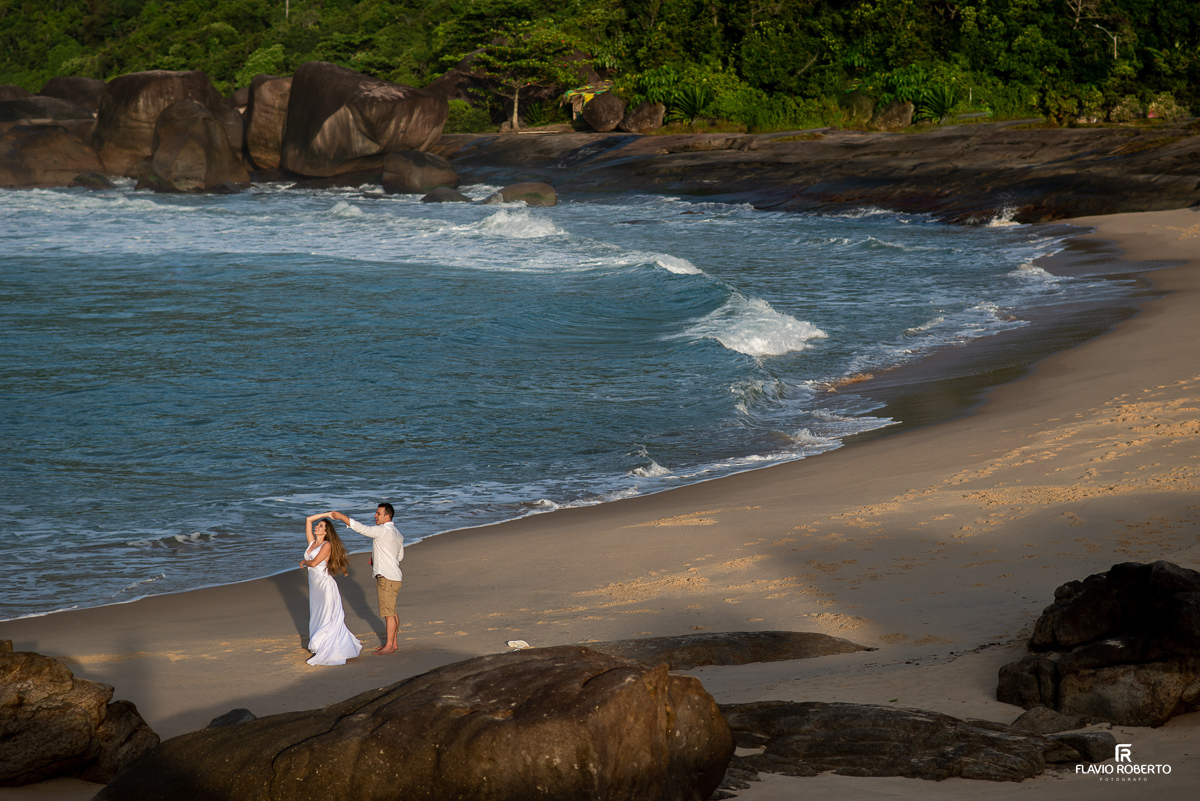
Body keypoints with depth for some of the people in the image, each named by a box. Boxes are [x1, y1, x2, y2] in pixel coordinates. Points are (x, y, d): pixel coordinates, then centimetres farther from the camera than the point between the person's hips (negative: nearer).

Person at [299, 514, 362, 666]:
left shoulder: (327, 545, -12)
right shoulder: (312, 542, 9)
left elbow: (314, 562, -19)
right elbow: (308, 519, 9)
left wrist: (304, 562, 0)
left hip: (326, 585, -8)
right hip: (315, 586, 8)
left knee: (328, 620, -4)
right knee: (316, 618, 12)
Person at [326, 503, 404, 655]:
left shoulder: (383, 530, -17)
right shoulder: (397, 533, 13)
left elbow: (362, 529, -26)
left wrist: (341, 517, -25)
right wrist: (376, 559, 20)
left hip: (387, 578, -10)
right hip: (393, 576, 10)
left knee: (388, 612, -5)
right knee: (391, 612, 15)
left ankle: (389, 646, -1)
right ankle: (392, 642, 21)